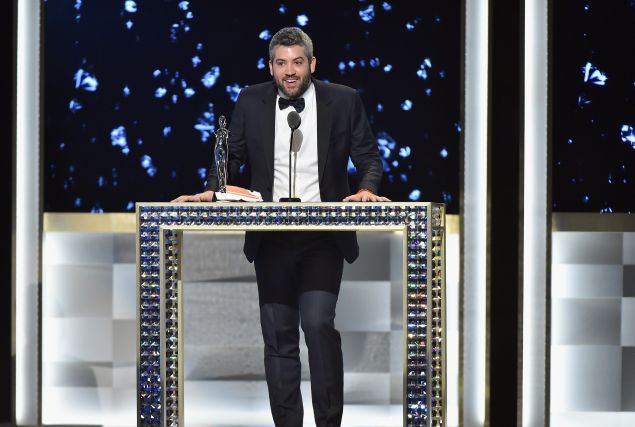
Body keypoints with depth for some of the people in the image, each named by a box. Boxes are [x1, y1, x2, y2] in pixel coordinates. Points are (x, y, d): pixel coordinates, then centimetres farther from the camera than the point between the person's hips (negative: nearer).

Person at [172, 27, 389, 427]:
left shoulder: (343, 100, 1)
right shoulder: (251, 101, 5)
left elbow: (370, 156, 4)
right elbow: (233, 155, 10)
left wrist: (368, 188, -17)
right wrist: (211, 191, -7)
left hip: (324, 237, -2)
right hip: (271, 238, 2)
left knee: (318, 322, -18)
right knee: (278, 336, 5)